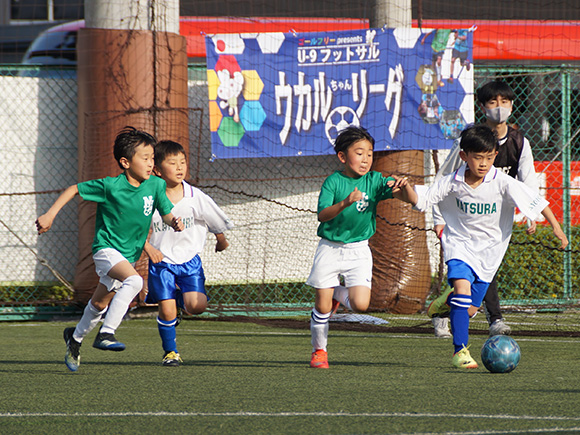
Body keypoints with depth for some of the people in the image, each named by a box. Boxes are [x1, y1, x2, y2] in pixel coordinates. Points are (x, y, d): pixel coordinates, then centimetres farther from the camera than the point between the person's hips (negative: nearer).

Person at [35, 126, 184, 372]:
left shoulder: (156, 185, -7)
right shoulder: (110, 186, -18)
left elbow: (166, 214, 1)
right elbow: (74, 189, -7)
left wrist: (175, 223, -22)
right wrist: (50, 215, -11)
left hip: (129, 255, 6)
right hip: (106, 248, -6)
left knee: (100, 304, 20)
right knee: (134, 280, -33)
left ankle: (76, 336, 45)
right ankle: (106, 334, -30)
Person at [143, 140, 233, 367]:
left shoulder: (195, 197, -8)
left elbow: (216, 222, 9)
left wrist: (221, 242, 21)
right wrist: (148, 248, -10)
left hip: (189, 259, 1)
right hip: (161, 261, -1)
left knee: (196, 306, -16)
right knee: (166, 310, -9)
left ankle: (181, 299, 20)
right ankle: (170, 352, 13)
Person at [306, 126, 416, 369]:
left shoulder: (374, 181, -3)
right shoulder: (334, 182, -9)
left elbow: (407, 197, -13)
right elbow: (322, 215, -21)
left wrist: (404, 186, -36)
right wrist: (344, 203, -38)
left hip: (359, 251, 2)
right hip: (330, 248, -2)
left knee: (360, 304, -14)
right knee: (322, 306, 0)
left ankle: (338, 294, 21)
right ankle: (319, 351, 22)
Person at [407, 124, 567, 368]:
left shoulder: (503, 183, -16)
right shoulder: (452, 183, -10)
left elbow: (536, 201, -13)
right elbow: (421, 200, -2)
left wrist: (555, 226, -19)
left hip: (489, 250, 1)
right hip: (459, 244, -1)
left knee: (469, 309, 3)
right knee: (462, 287, -26)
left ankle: (447, 303, 42)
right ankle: (460, 351, -19)